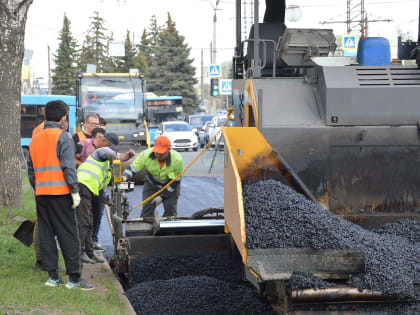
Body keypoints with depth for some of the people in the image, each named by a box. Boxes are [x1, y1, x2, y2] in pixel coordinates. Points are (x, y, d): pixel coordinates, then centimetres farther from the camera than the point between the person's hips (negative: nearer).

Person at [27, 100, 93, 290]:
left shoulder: (35, 139, 15)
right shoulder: (63, 137, -6)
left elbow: (31, 169, 16)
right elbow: (68, 166, -14)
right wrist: (75, 191, -13)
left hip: (41, 194, 6)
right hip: (60, 192, -6)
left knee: (46, 234, 9)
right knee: (68, 234, -3)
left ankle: (52, 276, 9)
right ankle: (74, 278, -4)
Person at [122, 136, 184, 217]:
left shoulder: (177, 159, -28)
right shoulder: (146, 155, -26)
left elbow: (176, 181, -18)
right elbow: (132, 168, -17)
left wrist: (162, 196, -18)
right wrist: (124, 177, -39)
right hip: (151, 183, 1)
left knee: (170, 208, -12)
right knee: (147, 207, -9)